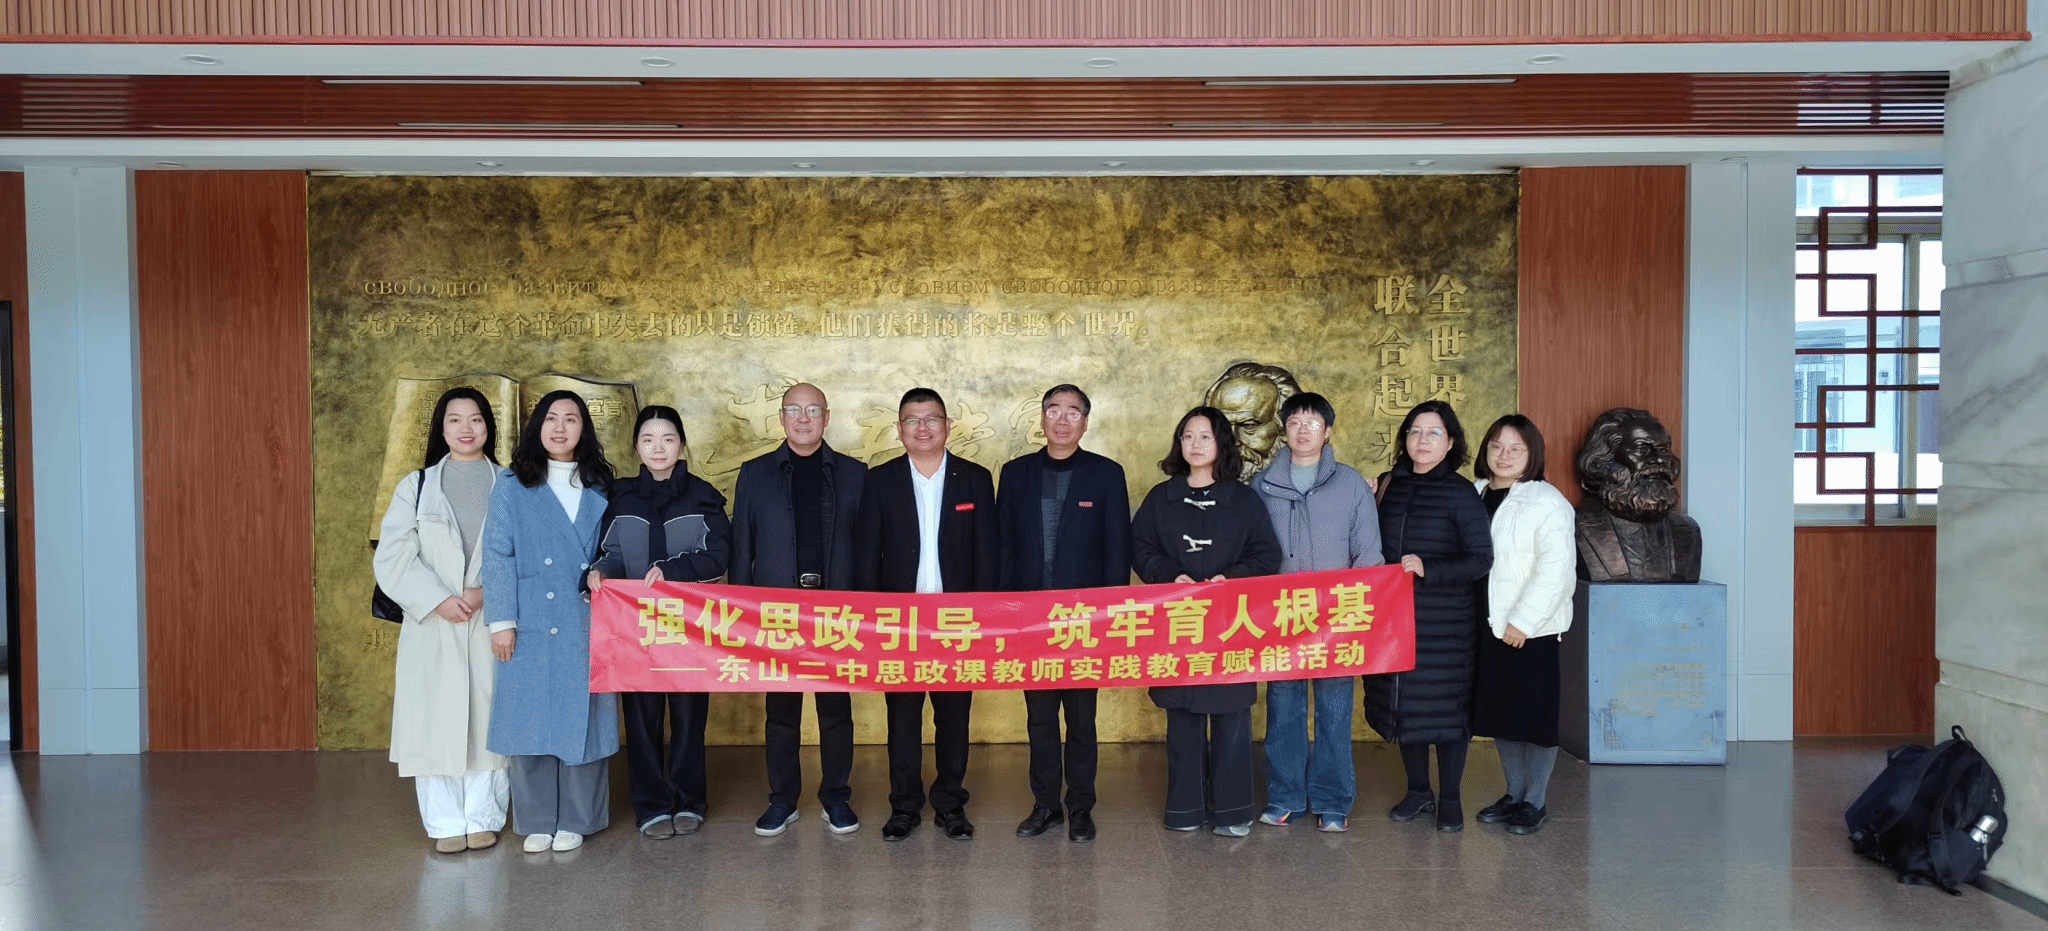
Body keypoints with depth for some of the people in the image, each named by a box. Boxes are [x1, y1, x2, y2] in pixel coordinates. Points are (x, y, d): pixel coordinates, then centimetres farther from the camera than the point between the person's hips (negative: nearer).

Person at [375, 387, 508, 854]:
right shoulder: (416, 487, 10)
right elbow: (392, 557, 0)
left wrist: (489, 592, -16)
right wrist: (438, 600, -12)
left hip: (492, 625, 0)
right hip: (432, 627, 0)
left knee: (488, 720, 2)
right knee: (436, 723, -1)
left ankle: (483, 819, 12)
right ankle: (446, 824, 8)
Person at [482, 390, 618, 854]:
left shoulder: (600, 489, 9)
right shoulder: (512, 485, 4)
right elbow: (497, 555, 0)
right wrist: (501, 621, -6)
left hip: (586, 628, 1)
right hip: (532, 628, -1)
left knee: (581, 719, 3)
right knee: (532, 720, 3)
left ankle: (576, 820, 15)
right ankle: (537, 821, 15)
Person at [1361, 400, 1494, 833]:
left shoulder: (1460, 493, -6)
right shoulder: (1389, 485, 7)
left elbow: (1481, 558, -11)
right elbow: (1375, 544, 17)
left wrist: (1428, 569, -21)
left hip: (1445, 620, -4)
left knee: (1446, 707, 2)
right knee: (1403, 704, 11)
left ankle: (1450, 799, 17)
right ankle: (1419, 792, 26)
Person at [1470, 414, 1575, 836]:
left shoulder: (1547, 502, -11)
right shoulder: (1474, 495, 8)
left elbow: (1556, 567, -17)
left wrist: (1523, 620, -20)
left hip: (1532, 628, -6)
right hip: (1488, 625, 6)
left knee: (1536, 715, 2)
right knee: (1498, 711, 13)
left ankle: (1534, 802, 15)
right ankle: (1514, 794, 27)